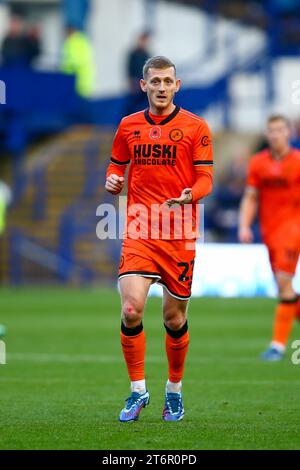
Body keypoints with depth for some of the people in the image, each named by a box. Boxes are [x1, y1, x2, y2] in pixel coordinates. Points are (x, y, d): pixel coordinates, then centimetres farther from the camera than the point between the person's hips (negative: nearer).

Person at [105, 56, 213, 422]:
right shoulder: (129, 126, 9)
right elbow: (117, 165, 22)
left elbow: (206, 179, -3)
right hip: (139, 232, 1)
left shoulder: (195, 127, 0)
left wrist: (190, 195, -25)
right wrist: (113, 181, -2)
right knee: (131, 309, -16)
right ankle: (138, 391, -2)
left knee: (174, 318, 6)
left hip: (179, 234, -1)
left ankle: (174, 390, 27)